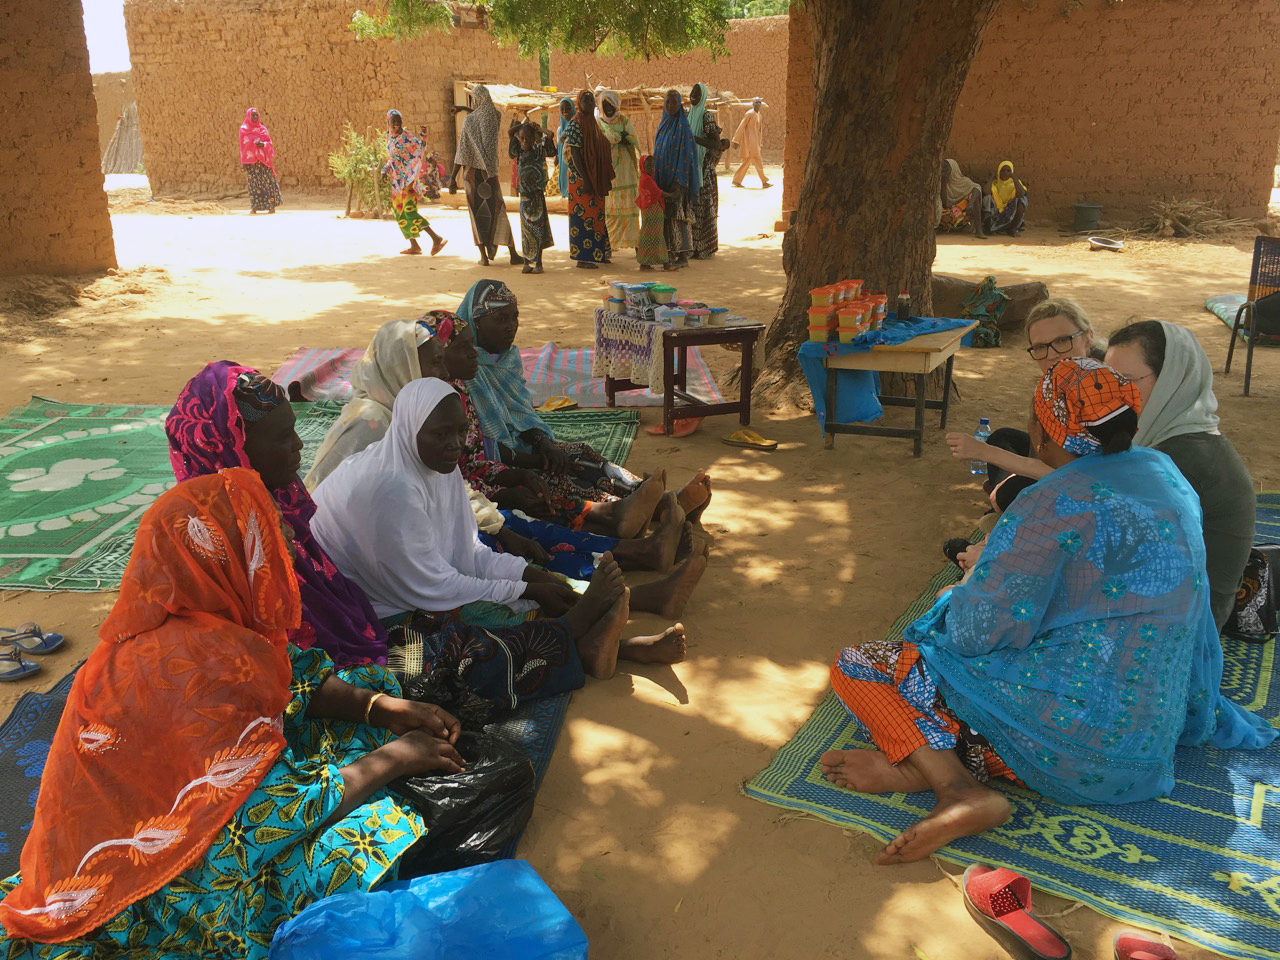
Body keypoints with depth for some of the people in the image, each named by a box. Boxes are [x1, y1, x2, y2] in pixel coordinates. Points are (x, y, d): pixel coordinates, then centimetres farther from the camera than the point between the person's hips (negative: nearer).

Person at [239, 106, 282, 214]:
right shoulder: (244, 129, 6)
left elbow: (269, 143, 6)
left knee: (267, 182, -6)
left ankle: (272, 206, -5)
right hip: (250, 160, -1)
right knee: (253, 183, -2)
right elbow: (244, 144, 5)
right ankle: (254, 207, 0)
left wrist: (263, 144, -17)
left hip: (263, 160, 1)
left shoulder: (263, 128, 10)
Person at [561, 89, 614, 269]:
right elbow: (574, 153, -18)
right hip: (581, 178, -9)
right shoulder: (576, 124, -12)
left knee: (595, 216, 14)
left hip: (595, 179, 9)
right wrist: (585, 179, -23)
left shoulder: (593, 123, 14)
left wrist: (604, 179, 16)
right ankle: (583, 257, -1)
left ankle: (597, 254, 22)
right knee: (583, 216, -5)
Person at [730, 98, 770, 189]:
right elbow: (741, 127, -10)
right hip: (749, 141, -9)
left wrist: (760, 143, 19)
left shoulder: (760, 116, 16)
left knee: (746, 161, 9)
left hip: (755, 142, 9)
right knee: (758, 160, -9)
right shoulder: (749, 114, -9)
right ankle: (764, 182, -6)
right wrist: (736, 140, -11)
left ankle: (736, 181, 14)